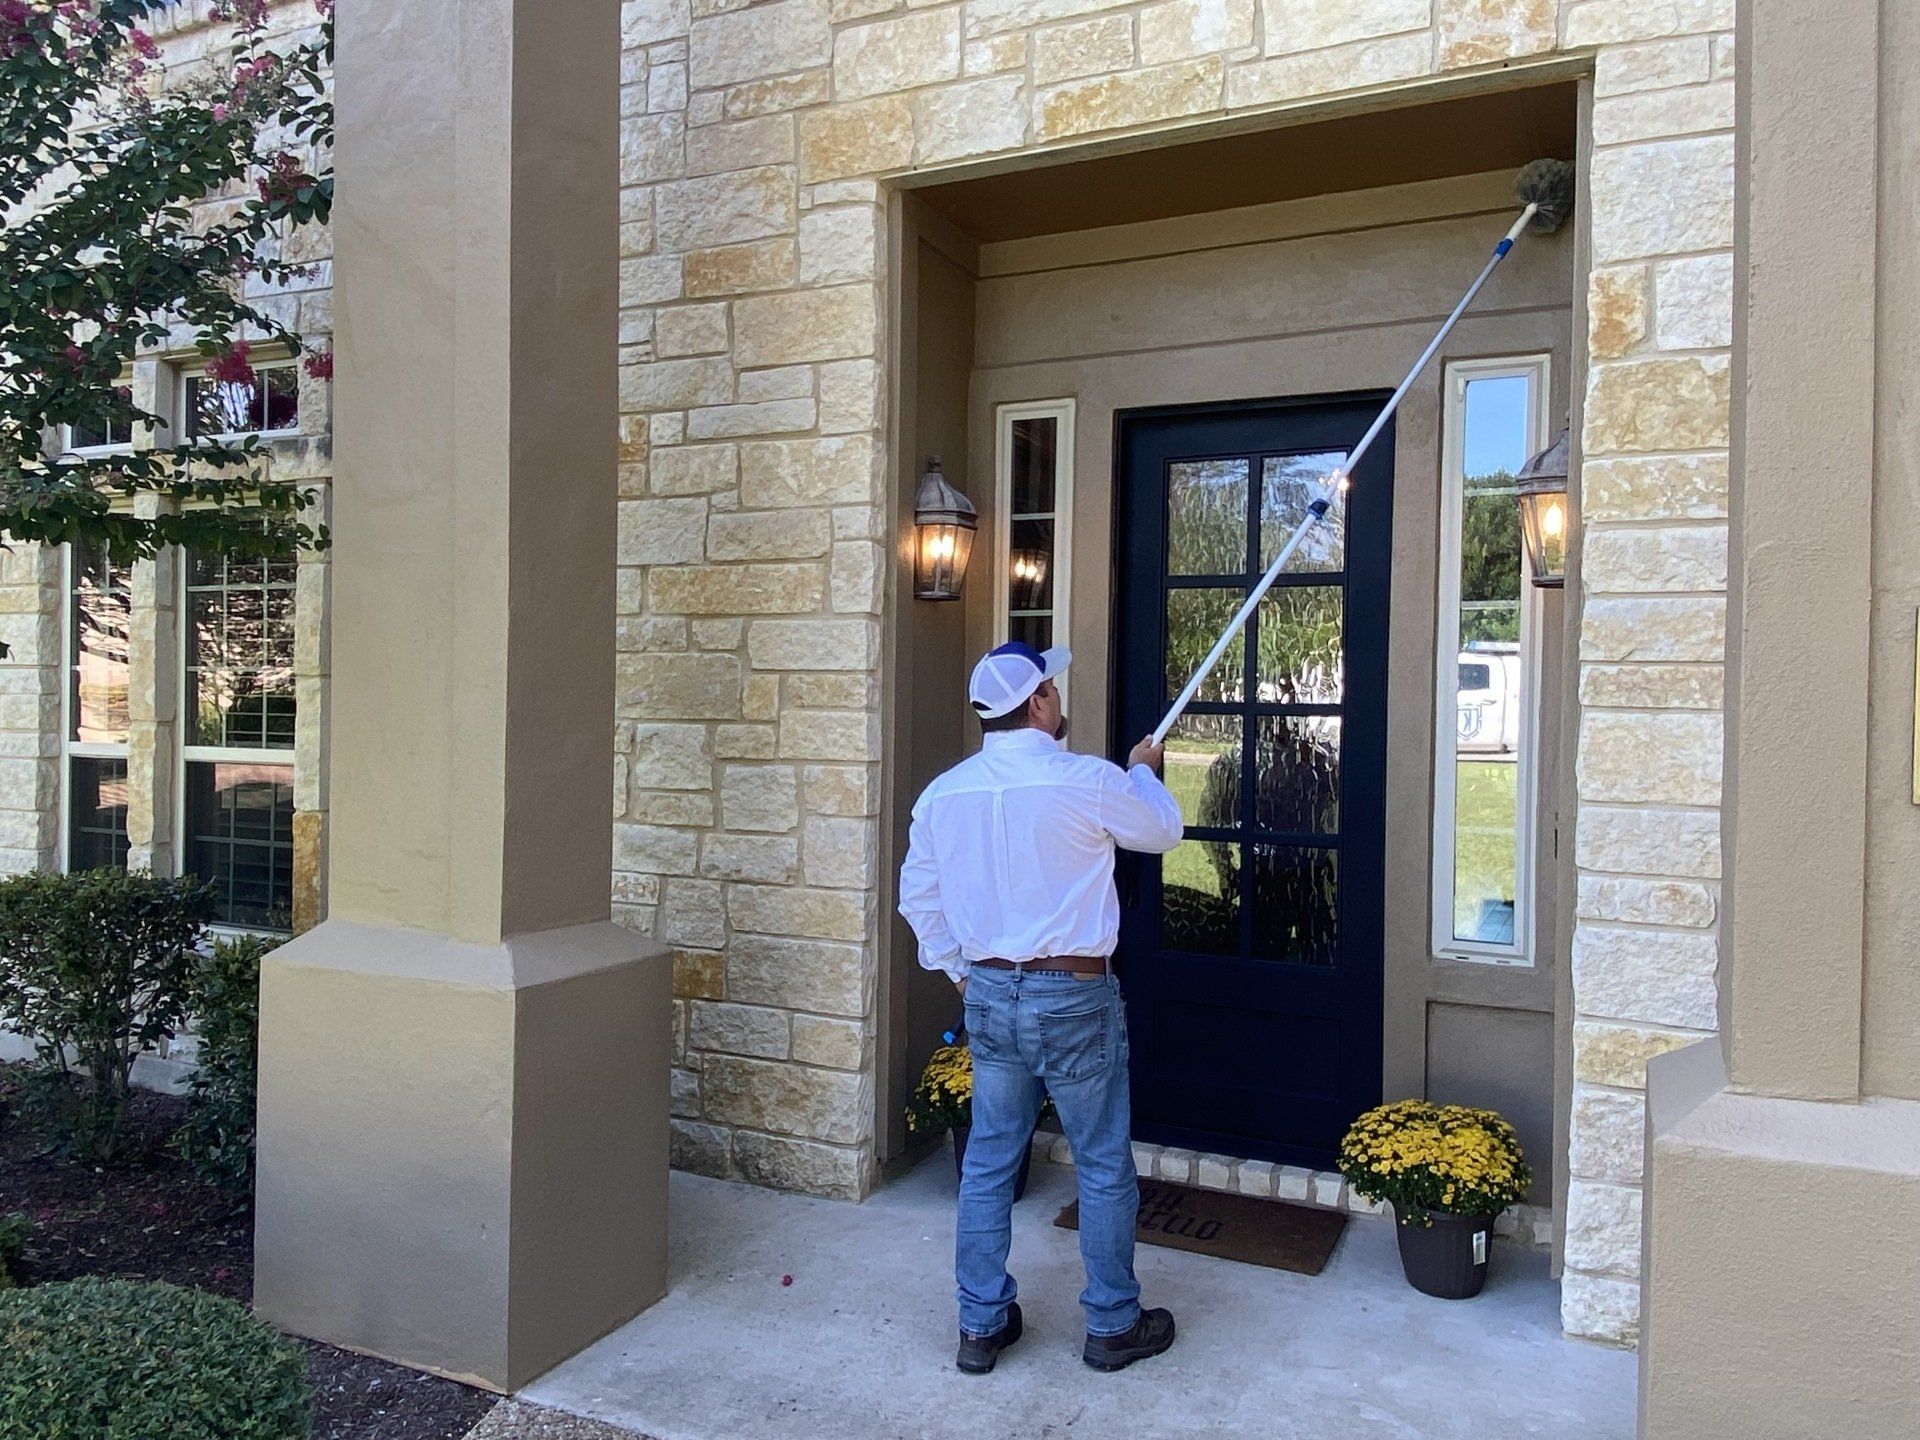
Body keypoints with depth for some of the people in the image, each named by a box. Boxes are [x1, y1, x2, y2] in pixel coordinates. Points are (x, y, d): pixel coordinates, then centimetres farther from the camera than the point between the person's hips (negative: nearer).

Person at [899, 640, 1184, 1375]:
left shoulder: (944, 792, 0)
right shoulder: (1087, 780, -14)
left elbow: (918, 895, 8)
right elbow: (1163, 831, 4)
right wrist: (1143, 771, 22)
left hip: (989, 994, 5)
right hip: (1074, 997, -4)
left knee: (988, 1160, 15)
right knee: (1103, 1165, 12)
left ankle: (981, 1324, 26)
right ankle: (1113, 1325, 26)